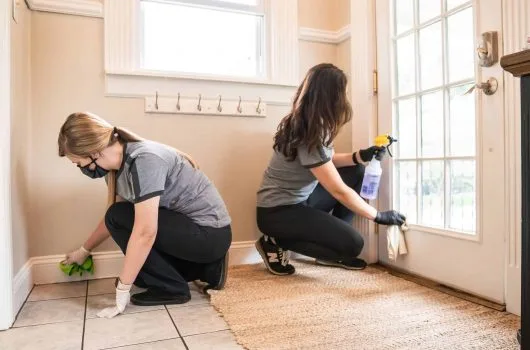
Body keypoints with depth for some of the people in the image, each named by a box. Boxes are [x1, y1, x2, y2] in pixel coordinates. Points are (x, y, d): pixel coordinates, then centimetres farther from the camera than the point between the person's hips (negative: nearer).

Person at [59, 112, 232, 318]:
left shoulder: (143, 160, -26)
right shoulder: (119, 165, 2)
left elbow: (145, 232, -29)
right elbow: (111, 219, 16)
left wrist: (122, 290, -21)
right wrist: (84, 251, 25)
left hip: (210, 234, -9)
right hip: (194, 228, 9)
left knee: (119, 218, -14)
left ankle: (172, 289, -4)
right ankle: (206, 269, 16)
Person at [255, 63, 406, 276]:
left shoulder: (309, 125, 2)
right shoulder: (307, 136, -26)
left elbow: (326, 161, 14)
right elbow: (339, 191, -23)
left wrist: (360, 156, -3)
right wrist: (379, 216, -13)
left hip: (299, 200, 10)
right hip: (277, 212, -9)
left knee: (355, 172, 6)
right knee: (353, 244, -15)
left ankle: (333, 253, 11)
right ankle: (276, 242, -2)